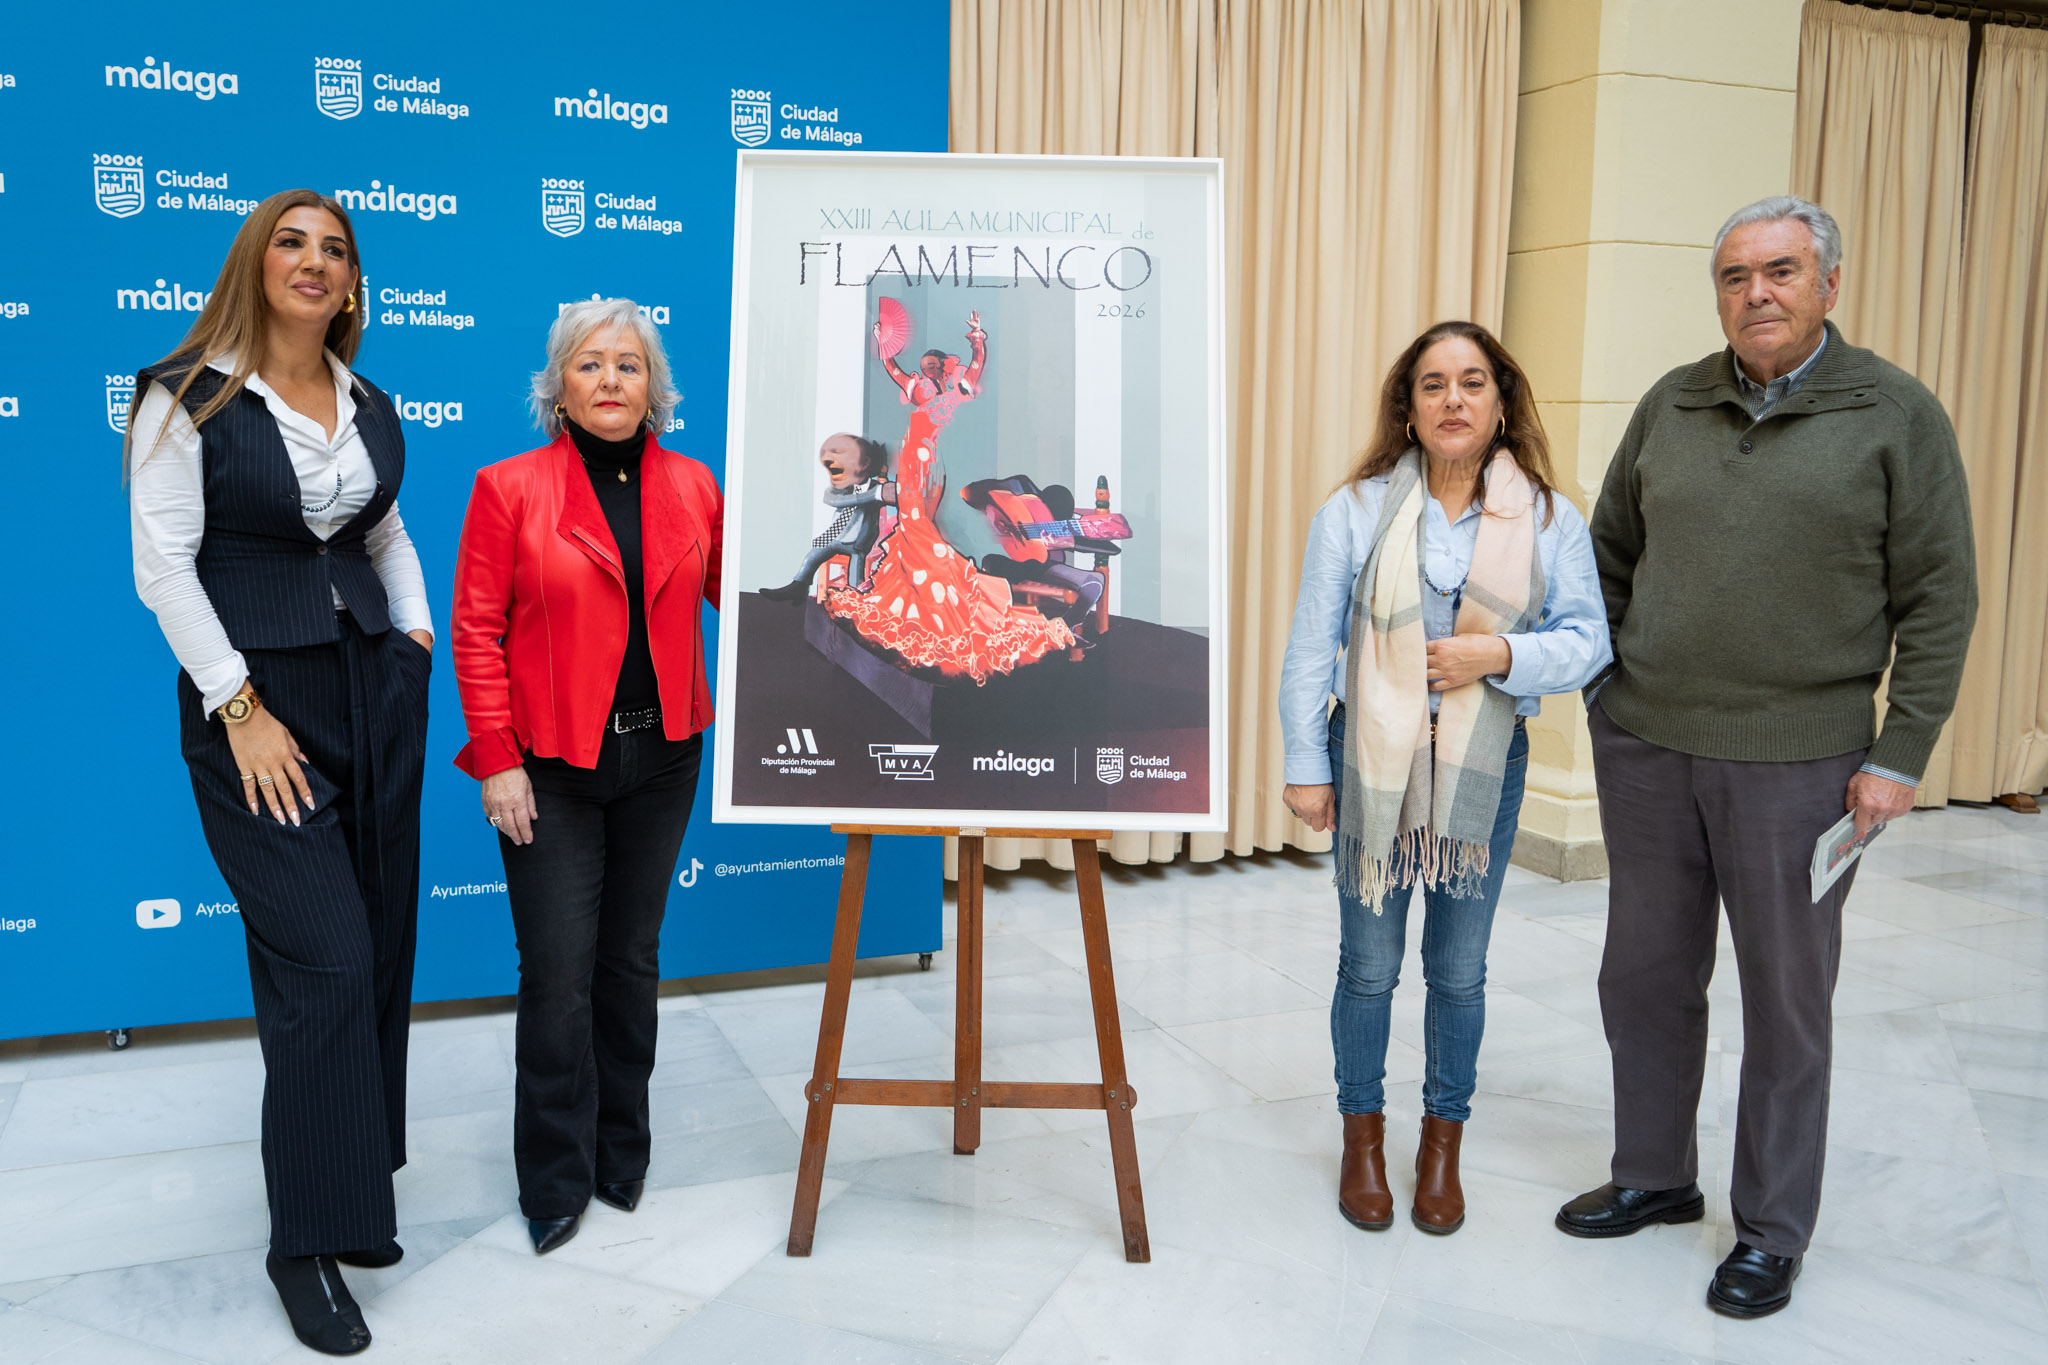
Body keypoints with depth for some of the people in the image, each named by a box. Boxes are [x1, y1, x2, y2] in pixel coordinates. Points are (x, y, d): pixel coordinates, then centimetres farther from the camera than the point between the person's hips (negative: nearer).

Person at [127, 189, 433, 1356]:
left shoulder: (372, 409, 11)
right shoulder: (189, 398, -5)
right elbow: (164, 563, -9)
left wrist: (417, 638, 7)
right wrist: (238, 708, -14)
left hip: (374, 691, 6)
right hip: (256, 702, -6)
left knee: (378, 950, 9)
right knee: (324, 961, -10)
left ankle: (355, 1189, 25)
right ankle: (308, 1240, 4)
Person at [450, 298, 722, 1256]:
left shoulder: (692, 487, 6)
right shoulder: (510, 488, -4)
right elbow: (475, 630, -6)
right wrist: (496, 761, -11)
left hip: (660, 758, 3)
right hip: (550, 767, -3)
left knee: (631, 962, 13)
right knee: (557, 971, -1)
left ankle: (621, 1158, 28)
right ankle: (555, 1184, 15)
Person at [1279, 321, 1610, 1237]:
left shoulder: (1549, 519, -2)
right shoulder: (1355, 510, -5)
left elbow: (1587, 642, -2)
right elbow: (1311, 649, -3)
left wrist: (1500, 655, -19)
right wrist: (1306, 766, -4)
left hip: (1484, 767, 1)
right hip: (1371, 760, -1)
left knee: (1459, 970, 13)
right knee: (1369, 965, 11)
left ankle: (1443, 1144, 32)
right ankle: (1362, 1135, 31)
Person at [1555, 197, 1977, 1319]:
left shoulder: (1896, 415, -4)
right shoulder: (1670, 405, 7)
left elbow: (1939, 601, -4)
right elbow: (1610, 553, 16)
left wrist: (1900, 756, -9)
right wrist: (1608, 684, 8)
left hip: (1799, 760, -4)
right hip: (1645, 748, 4)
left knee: (1787, 1001, 7)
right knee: (1646, 976, 14)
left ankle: (1772, 1230, 24)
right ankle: (1654, 1177, 34)